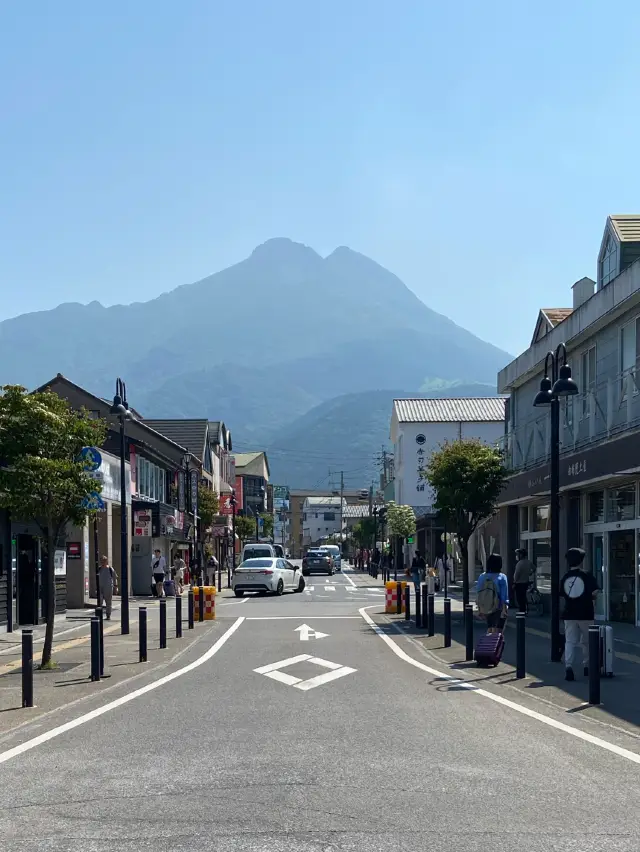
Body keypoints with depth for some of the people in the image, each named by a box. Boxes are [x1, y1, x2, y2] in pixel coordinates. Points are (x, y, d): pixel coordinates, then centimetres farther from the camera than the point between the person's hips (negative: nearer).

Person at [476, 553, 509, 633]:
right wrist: (504, 610, -13)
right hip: (498, 609, -4)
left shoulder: (481, 577, -1)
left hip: (485, 609, 4)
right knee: (496, 630, 4)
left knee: (489, 628, 18)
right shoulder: (501, 577, -13)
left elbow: (478, 595, 5)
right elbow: (504, 596, -16)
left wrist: (479, 609, 13)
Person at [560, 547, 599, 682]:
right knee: (586, 641, 14)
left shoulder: (565, 578, 3)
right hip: (586, 614, -2)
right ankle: (587, 666, 24)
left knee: (570, 641, 0)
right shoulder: (587, 576, -8)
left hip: (569, 614, 2)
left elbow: (563, 596, 6)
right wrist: (590, 598, 6)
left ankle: (568, 666, -18)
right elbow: (595, 593, -15)